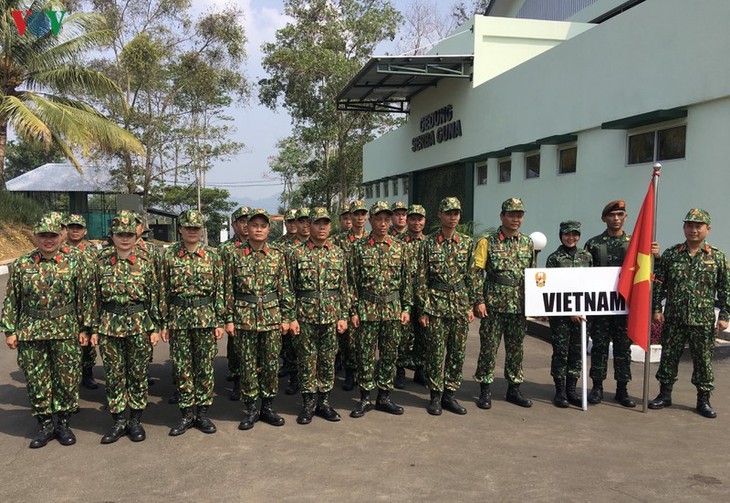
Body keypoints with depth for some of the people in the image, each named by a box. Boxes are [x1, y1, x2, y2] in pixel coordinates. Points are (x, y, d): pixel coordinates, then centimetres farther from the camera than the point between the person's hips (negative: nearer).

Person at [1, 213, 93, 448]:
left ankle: (63, 422, 22)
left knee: (68, 378, 5)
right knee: (36, 381, 8)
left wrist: (85, 328, -2)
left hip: (66, 331, -1)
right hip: (30, 331, 1)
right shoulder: (21, 265, 2)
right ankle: (44, 424, 23)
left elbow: (85, 297, 1)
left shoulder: (74, 263, -1)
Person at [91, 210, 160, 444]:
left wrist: (155, 327, -3)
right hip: (109, 325, 2)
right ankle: (118, 421, 21)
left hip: (140, 324, -1)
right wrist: (95, 329, 4)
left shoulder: (146, 259, -3)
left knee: (139, 373, 8)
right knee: (114, 374, 8)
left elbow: (154, 295, -1)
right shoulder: (101, 260, 2)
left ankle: (136, 420, 22)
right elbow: (96, 296, 6)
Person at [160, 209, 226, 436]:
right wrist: (164, 323, 0)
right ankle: (187, 414, 19)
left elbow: (219, 290, 2)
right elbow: (163, 291, 4)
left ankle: (202, 412, 18)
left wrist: (220, 321, -2)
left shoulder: (212, 255, 1)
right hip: (178, 318, 1)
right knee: (182, 367, 7)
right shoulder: (169, 255, 2)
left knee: (205, 366, 6)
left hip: (206, 318, 0)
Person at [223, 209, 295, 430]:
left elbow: (285, 288, 6)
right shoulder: (233, 254, -1)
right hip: (244, 317, -1)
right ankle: (250, 409, 18)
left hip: (272, 316, 2)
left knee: (271, 363, 7)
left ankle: (268, 406, 22)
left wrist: (287, 316, 2)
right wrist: (228, 318, -3)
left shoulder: (277, 255, 4)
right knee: (248, 364, 6)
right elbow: (228, 289, 0)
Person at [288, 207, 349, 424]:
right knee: (307, 361, 5)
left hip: (331, 316, 2)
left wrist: (344, 316, 2)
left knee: (328, 360, 9)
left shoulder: (338, 254, 5)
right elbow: (290, 288, -1)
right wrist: (291, 317, -6)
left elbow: (344, 288, 7)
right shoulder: (297, 254, -2)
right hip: (305, 316, -2)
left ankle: (324, 402, 22)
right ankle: (308, 404, 17)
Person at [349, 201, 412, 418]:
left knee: (390, 355, 8)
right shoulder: (359, 247, -2)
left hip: (393, 309, 2)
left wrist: (406, 308, 3)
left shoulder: (399, 247, 5)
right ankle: (365, 398, 16)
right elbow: (353, 281, -1)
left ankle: (384, 397, 21)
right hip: (367, 309, -2)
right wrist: (353, 311, -5)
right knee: (365, 355, 4)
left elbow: (406, 280, 7)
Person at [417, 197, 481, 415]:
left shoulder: (467, 242, 7)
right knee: (436, 352, 2)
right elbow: (421, 278, -2)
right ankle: (436, 395, 14)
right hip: (436, 304, -3)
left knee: (458, 352, 7)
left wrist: (472, 305, 5)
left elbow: (472, 275, 10)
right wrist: (423, 309, -6)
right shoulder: (428, 243, -2)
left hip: (460, 304, 3)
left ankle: (450, 394, 20)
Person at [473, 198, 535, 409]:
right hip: (494, 304, -4)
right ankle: (485, 390, 13)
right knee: (489, 348, 2)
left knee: (516, 349, 11)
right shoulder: (487, 242, -4)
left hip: (520, 305, 4)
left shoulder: (528, 243, 9)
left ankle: (514, 389, 24)